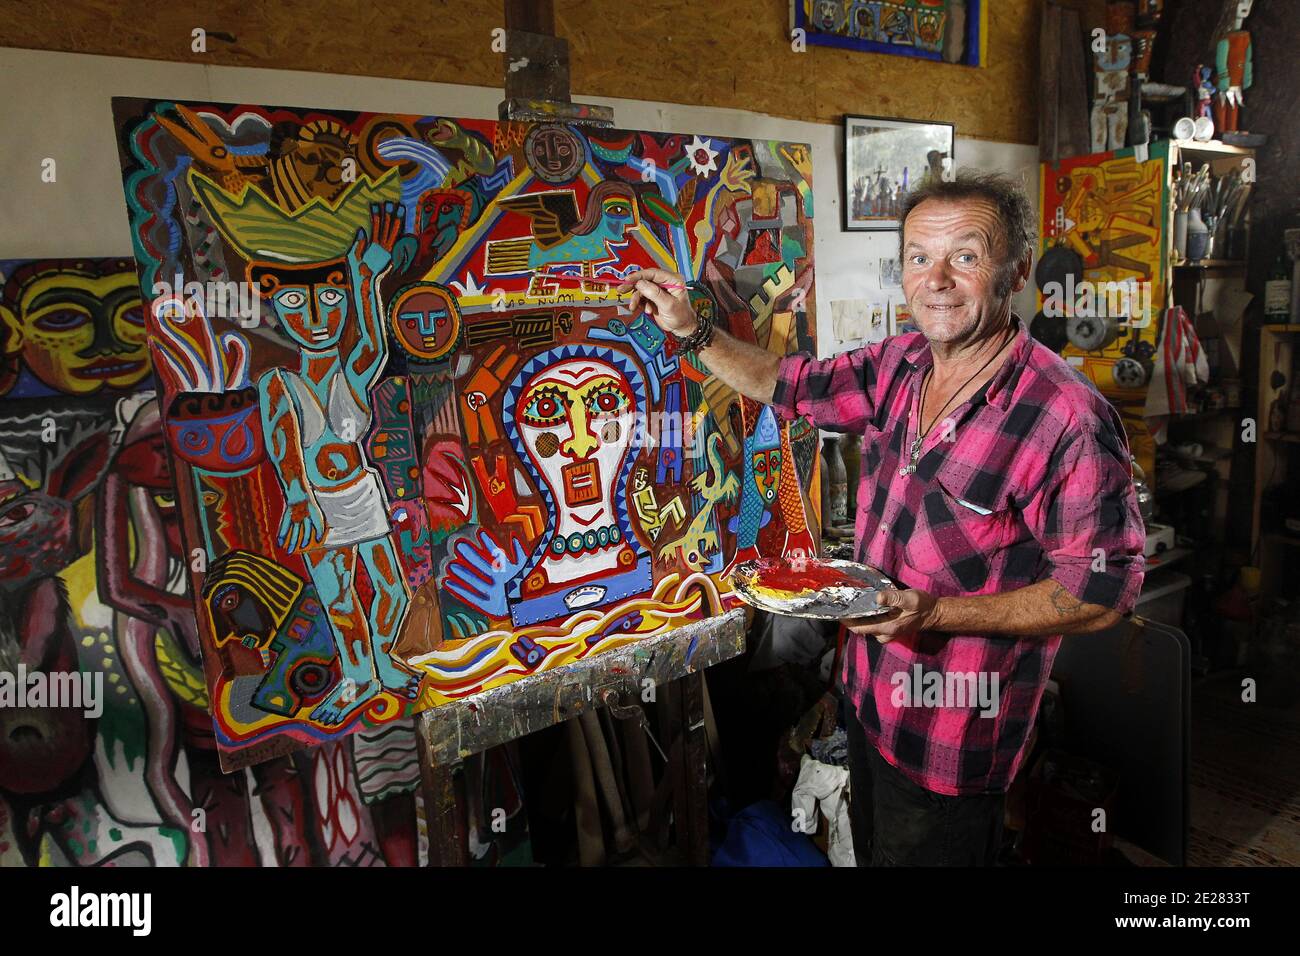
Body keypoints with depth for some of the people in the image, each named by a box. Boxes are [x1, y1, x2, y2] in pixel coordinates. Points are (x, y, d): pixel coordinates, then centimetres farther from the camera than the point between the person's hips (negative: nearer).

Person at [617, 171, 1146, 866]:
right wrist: (691, 332, 0)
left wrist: (935, 612, -29)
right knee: (870, 848, 29)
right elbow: (787, 385, 11)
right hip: (866, 694, 7)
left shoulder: (1069, 420, -26)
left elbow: (1100, 596, -22)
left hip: (951, 740, -7)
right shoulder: (900, 364, -4)